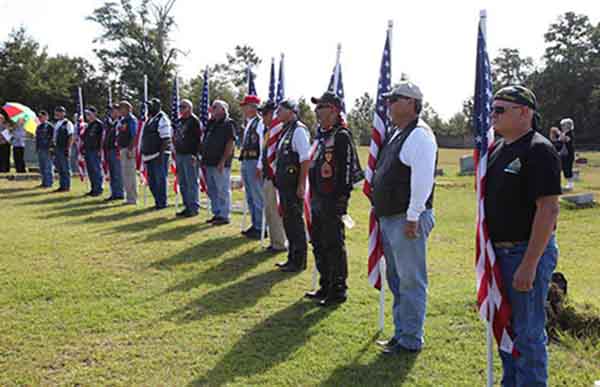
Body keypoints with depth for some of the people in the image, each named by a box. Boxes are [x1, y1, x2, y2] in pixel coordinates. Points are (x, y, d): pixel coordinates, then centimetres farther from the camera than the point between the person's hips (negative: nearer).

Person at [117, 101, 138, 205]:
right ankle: (129, 196, 20)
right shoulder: (122, 120, 17)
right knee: (125, 174, 13)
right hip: (122, 149, 10)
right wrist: (119, 149, 17)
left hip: (128, 149, -10)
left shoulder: (131, 120, -11)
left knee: (129, 174, -7)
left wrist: (130, 150, -23)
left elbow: (134, 136, -18)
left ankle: (132, 198, -1)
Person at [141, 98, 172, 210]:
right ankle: (158, 201, 21)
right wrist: (144, 153, 21)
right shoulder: (150, 119, 18)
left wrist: (161, 153, -23)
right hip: (149, 155, 9)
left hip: (159, 154, -9)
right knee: (151, 180, 12)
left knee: (160, 179, -6)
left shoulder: (162, 119, -10)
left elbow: (166, 139, -17)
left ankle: (162, 203, 1)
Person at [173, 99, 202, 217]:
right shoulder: (179, 121, 16)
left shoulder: (194, 121, -8)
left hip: (190, 156, -9)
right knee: (182, 183, 12)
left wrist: (195, 154, -19)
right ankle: (187, 206, 19)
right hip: (179, 155, 9)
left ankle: (194, 208, 0)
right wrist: (176, 151, 17)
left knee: (192, 183, -6)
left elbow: (198, 139, -14)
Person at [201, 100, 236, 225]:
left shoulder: (228, 124, -9)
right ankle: (216, 214, 23)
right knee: (212, 191, 14)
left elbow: (230, 144, -16)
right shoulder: (211, 124, 17)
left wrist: (223, 161, -20)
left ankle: (224, 216, 1)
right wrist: (204, 159, 15)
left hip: (220, 164, -9)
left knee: (223, 191, -4)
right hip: (209, 163, 9)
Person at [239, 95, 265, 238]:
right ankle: (255, 225, 24)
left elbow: (263, 146, -18)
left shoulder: (260, 123, -13)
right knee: (250, 198, 15)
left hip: (255, 163, -10)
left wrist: (260, 166, -20)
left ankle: (260, 228, 3)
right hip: (245, 162, 10)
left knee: (258, 198, -4)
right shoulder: (248, 124, 16)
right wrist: (243, 162, 20)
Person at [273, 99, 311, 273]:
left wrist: (301, 185, -21)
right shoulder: (286, 130, 14)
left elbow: (306, 160, -19)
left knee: (295, 222, -1)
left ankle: (299, 261, 8)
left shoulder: (299, 130, -14)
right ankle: (292, 258, 26)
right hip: (284, 184, 9)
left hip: (294, 185, -9)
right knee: (288, 221, 15)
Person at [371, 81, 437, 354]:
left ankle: (411, 340, 6)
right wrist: (381, 212, 20)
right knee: (396, 279, 18)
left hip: (407, 219, -11)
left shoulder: (419, 135, -14)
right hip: (389, 217, 11)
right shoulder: (396, 133, 17)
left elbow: (422, 178, -22)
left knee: (411, 281, -3)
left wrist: (413, 216, -23)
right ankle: (401, 333, 29)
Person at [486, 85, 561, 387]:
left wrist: (529, 264, -25)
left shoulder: (539, 150, -16)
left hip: (529, 251, -9)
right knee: (505, 327, 19)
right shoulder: (497, 149, 11)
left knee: (528, 332, 0)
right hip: (499, 252, 9)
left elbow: (548, 209, -22)